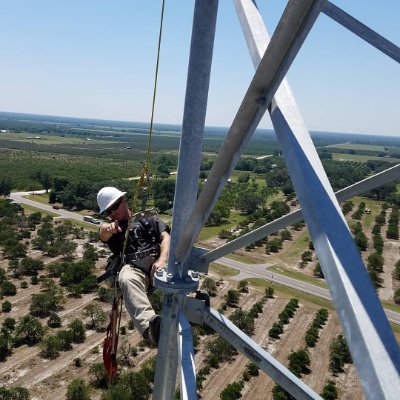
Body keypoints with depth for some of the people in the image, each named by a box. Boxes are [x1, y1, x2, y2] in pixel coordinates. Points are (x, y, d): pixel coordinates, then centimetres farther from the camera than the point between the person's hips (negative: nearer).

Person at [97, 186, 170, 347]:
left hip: (156, 261, 2)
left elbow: (166, 238, 10)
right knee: (126, 280, -38)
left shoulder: (147, 219, 27)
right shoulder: (110, 230, 27)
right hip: (133, 267, -1)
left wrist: (162, 260, -14)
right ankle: (150, 326, -59)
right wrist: (108, 227, -29)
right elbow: (103, 233, -1)